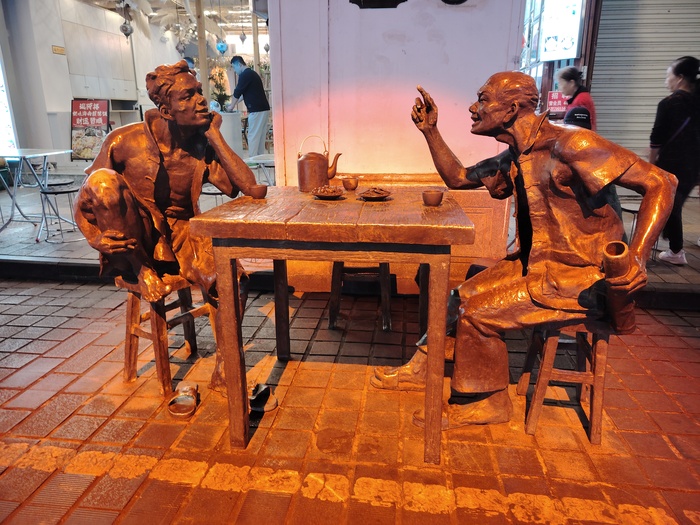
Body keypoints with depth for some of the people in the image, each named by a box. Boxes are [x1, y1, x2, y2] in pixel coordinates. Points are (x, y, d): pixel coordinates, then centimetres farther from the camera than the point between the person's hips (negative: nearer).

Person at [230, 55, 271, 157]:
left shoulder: (245, 75, -9)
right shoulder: (252, 73, 21)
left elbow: (237, 93, -5)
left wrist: (231, 107, 9)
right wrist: (233, 104, 29)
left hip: (257, 111, -9)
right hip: (264, 109, 9)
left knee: (253, 137, -5)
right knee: (261, 136, 10)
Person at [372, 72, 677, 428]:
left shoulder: (568, 145, -20)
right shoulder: (513, 158, 7)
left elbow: (660, 183, -20)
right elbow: (457, 178, 19)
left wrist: (637, 259, -32)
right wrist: (430, 130, 10)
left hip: (577, 276, -8)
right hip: (536, 263, 8)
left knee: (479, 311, -15)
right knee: (461, 298, 2)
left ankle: (480, 404, 7)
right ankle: (422, 370, 19)